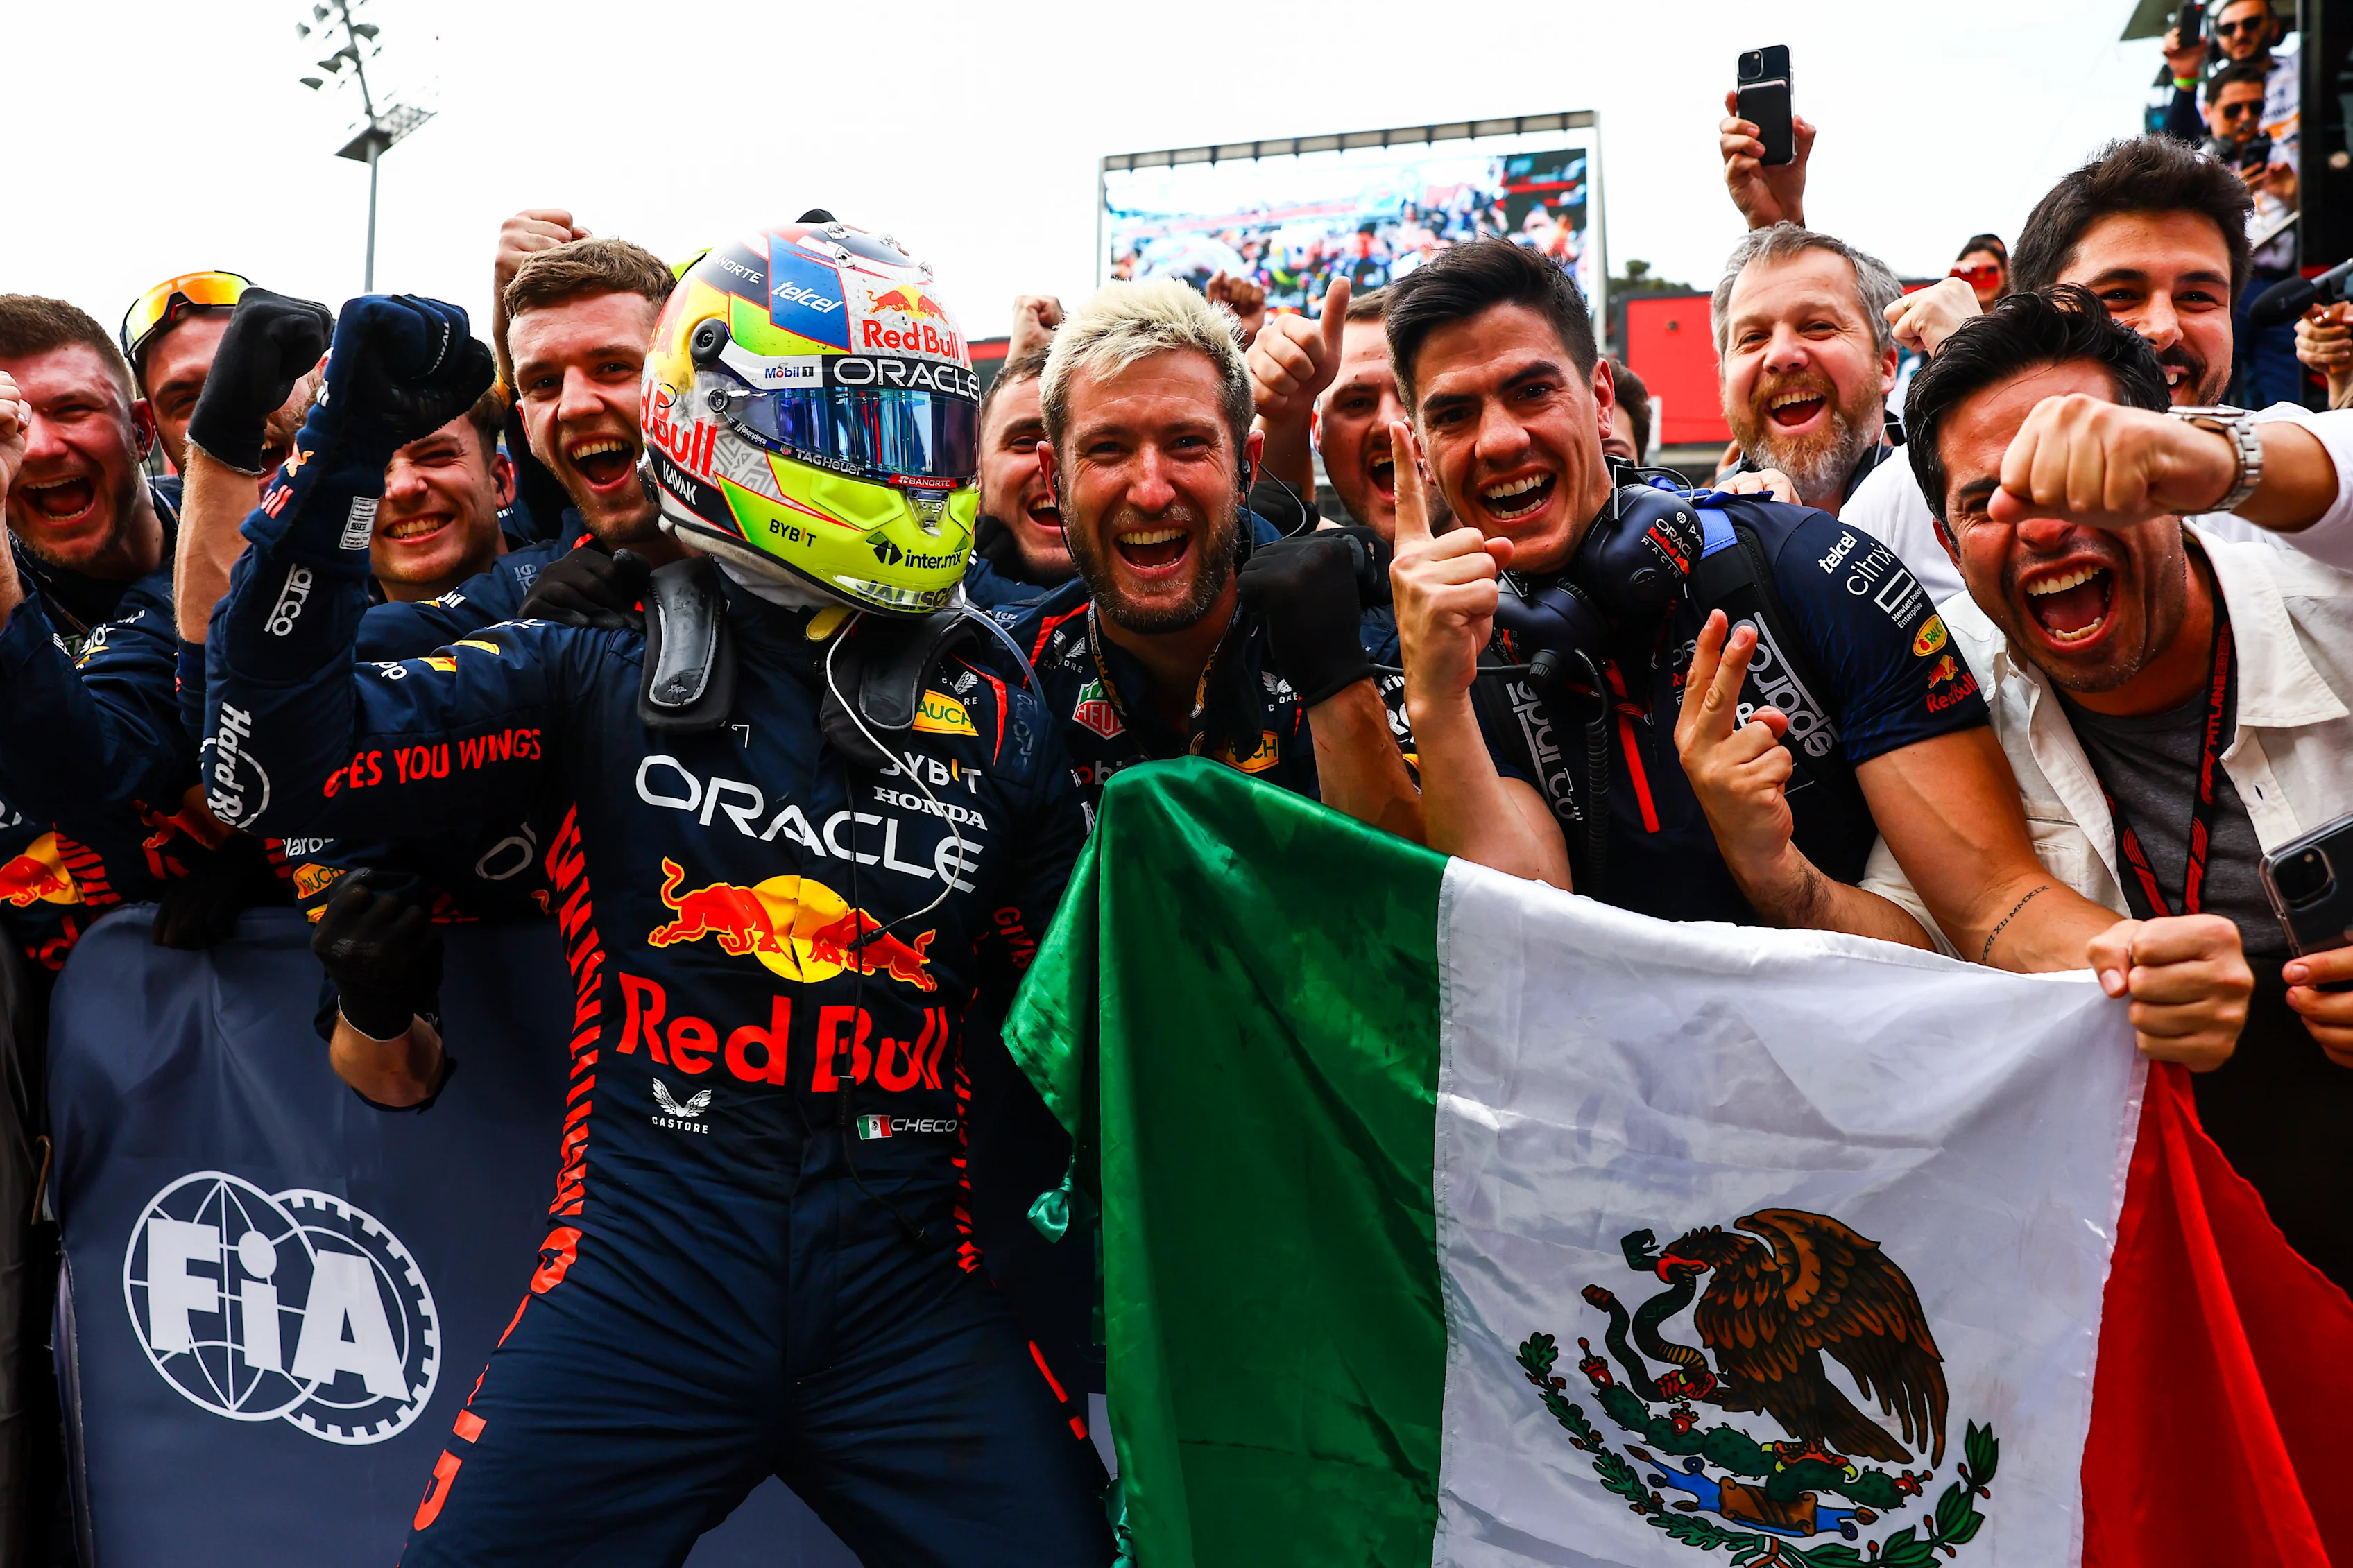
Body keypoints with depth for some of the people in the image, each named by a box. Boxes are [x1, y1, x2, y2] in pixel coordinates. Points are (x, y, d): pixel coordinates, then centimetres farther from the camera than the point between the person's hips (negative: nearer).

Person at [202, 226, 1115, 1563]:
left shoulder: (994, 719, 7)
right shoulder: (603, 668, 2)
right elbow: (283, 758, -5)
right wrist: (342, 456, -8)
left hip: (906, 1303, 2)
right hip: (643, 1287, -1)